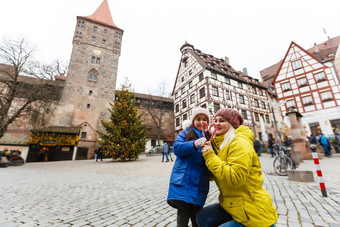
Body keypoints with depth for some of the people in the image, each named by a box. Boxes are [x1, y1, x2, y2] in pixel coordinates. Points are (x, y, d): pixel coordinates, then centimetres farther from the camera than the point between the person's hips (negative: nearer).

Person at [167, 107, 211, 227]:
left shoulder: (209, 138, 12)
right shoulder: (185, 133, 6)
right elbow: (176, 147, -11)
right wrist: (194, 144, -26)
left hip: (199, 182, 2)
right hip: (182, 180, -2)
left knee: (196, 217, 10)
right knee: (183, 213, -3)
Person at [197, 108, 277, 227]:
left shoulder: (240, 143, -20)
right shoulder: (221, 144, 6)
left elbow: (235, 178, -30)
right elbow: (213, 175, 8)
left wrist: (210, 156, -26)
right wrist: (207, 153, -7)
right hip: (232, 205, 8)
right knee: (202, 217, -3)